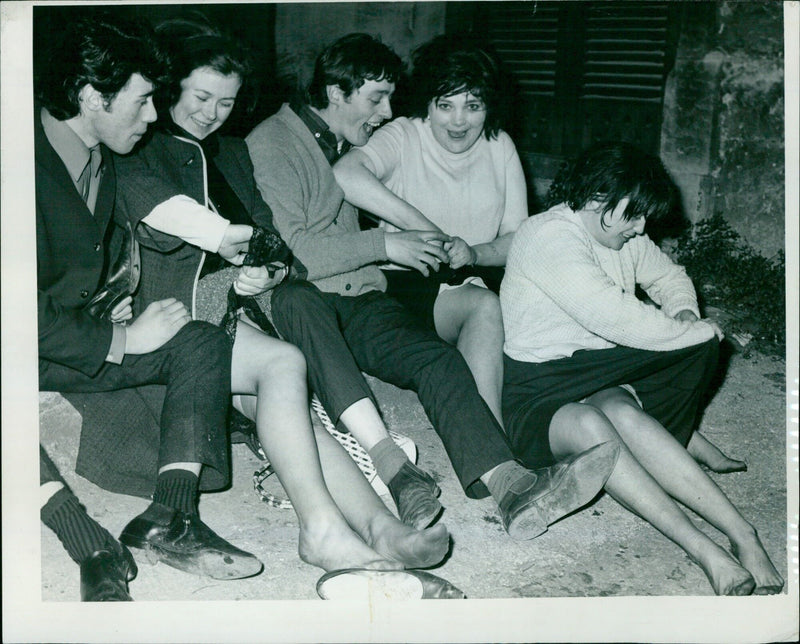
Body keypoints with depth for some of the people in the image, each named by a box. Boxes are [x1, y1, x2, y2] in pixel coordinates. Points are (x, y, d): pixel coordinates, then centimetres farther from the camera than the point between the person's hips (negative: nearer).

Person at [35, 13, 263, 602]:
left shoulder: (102, 160, 6)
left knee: (203, 341, -12)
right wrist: (122, 340, -19)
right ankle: (96, 552, -41)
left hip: (87, 338, 8)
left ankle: (169, 518, -25)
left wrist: (115, 303, 8)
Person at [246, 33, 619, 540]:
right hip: (291, 300, -5)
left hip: (359, 299, 6)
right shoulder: (270, 145, -3)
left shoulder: (355, 145, 21)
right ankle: (394, 466, -48)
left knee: (437, 359, -23)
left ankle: (512, 486, -42)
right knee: (299, 298, -40)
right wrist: (385, 245, -14)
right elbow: (287, 249, -16)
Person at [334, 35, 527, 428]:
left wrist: (474, 254, -14)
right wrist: (419, 225, -26)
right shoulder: (404, 137, -3)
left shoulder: (499, 147, 12)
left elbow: (519, 239, 7)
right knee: (485, 306, -33)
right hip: (407, 286, -4)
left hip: (475, 283, 5)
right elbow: (346, 175, -26)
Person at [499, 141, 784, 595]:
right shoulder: (549, 237, -15)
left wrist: (685, 313, 8)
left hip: (599, 377, 6)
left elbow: (670, 276, 32)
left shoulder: (625, 237, 13)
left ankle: (742, 534, -39)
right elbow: (617, 318, -23)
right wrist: (699, 332, -12)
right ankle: (703, 550, -44)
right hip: (537, 384, -5)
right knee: (588, 424, -39)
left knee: (623, 414, -32)